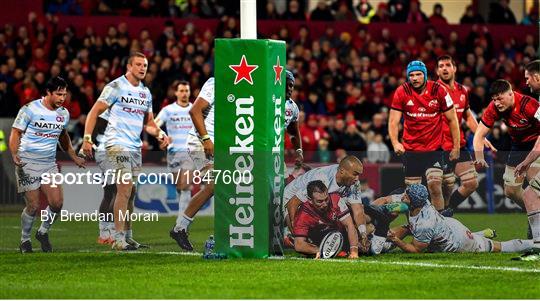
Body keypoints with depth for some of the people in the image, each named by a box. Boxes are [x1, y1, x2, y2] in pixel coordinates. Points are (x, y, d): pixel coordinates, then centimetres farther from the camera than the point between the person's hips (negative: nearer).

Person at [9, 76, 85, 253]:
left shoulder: (64, 114, 7)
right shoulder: (30, 110, -10)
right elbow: (15, 133, -6)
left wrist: (74, 157, 27)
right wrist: (15, 156, -21)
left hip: (49, 165, 5)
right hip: (28, 163, -5)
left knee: (57, 203, -8)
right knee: (33, 206, -7)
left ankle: (43, 232, 17)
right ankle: (25, 240, 15)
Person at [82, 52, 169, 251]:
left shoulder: (146, 93, 16)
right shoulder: (116, 87, -6)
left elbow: (148, 122, 25)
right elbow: (95, 112, -6)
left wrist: (160, 134, 5)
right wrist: (87, 138, -14)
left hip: (135, 146, 7)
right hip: (117, 143, -7)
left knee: (130, 192, 10)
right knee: (125, 189, -16)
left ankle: (128, 236, 18)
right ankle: (119, 239, -16)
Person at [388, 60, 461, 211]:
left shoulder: (438, 90, -7)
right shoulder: (402, 92, -6)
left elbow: (452, 119, 1)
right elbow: (393, 121, -6)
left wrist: (456, 147, 1)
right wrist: (395, 143, -23)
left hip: (434, 148, -1)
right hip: (410, 148, 2)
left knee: (435, 184, -17)